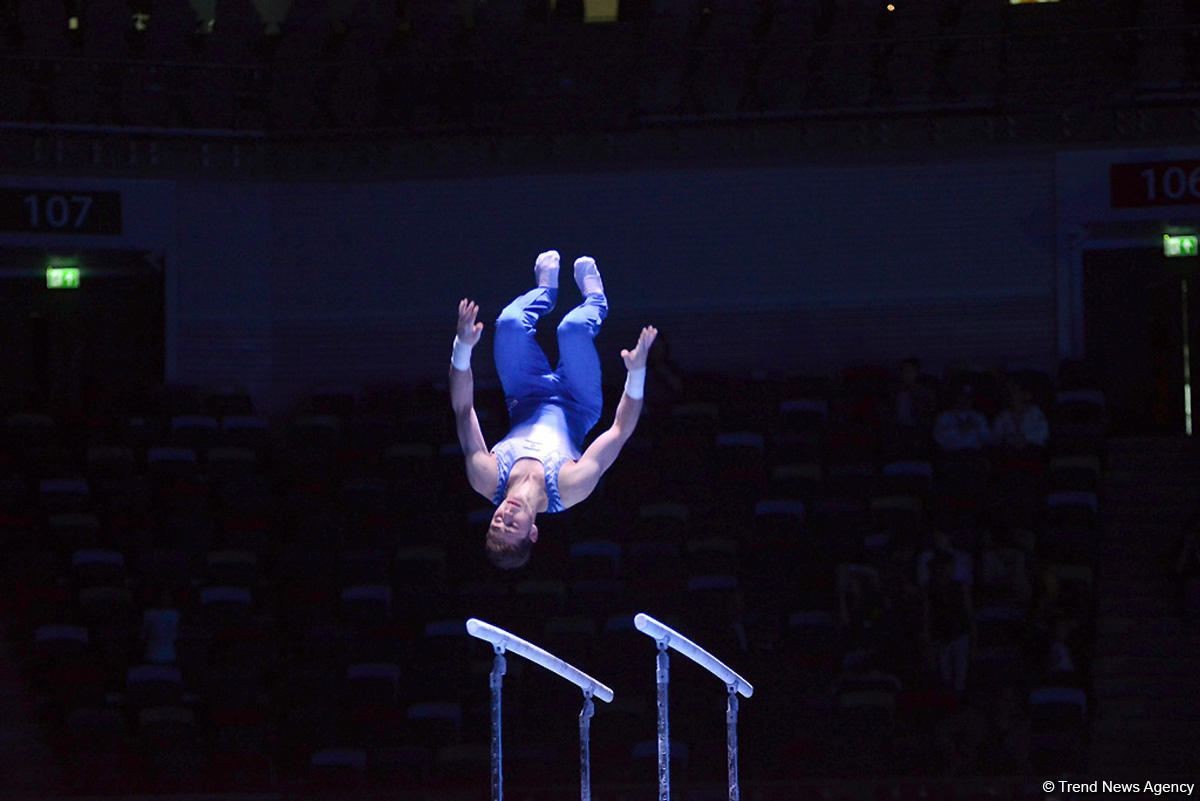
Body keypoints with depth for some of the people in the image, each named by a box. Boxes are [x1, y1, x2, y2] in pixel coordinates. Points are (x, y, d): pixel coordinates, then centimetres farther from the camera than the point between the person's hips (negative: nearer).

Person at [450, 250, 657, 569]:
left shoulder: (487, 482, -40)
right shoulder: (569, 490, -43)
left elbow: (463, 410, -38)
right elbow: (621, 430, -38)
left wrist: (463, 347, -49)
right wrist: (636, 374, -49)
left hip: (525, 405, 1)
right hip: (575, 410, -1)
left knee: (510, 323, -12)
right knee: (573, 327, -16)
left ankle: (547, 287, 32)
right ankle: (594, 296, 30)